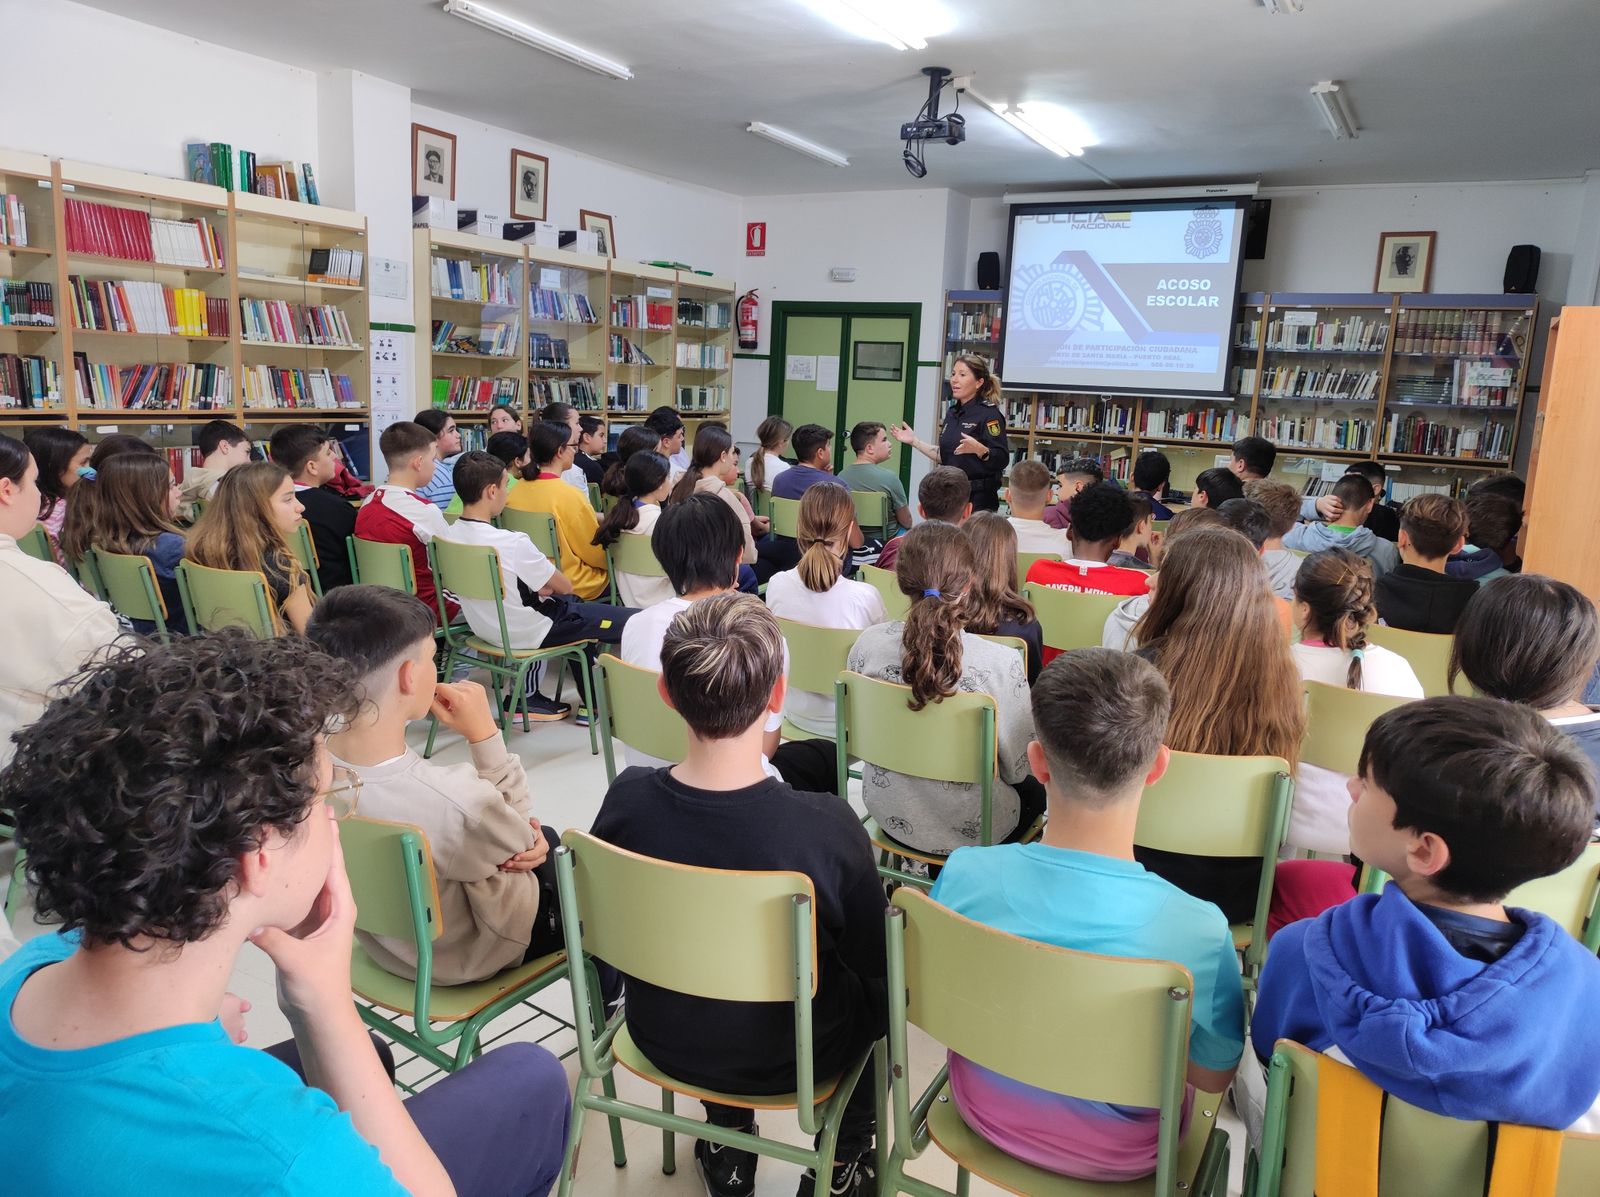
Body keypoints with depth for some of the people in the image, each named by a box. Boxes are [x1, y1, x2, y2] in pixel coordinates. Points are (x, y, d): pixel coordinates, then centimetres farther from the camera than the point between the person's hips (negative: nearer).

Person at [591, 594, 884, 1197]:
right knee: (880, 988, 25)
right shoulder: (828, 828, -32)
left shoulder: (626, 800, -23)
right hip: (788, 1061, -2)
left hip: (663, 1041, 3)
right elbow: (876, 978, -16)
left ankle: (726, 1147, 42)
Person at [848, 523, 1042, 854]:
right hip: (968, 829, -4)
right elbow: (1016, 768, -15)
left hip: (888, 813, 4)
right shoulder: (1000, 663, -28)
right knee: (1035, 789, 31)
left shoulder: (866, 644, -18)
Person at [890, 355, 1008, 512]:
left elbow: (1001, 460, -17)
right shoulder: (953, 413, 13)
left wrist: (978, 449, -33)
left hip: (977, 499, -7)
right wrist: (914, 441, 15)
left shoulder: (989, 415, -10)